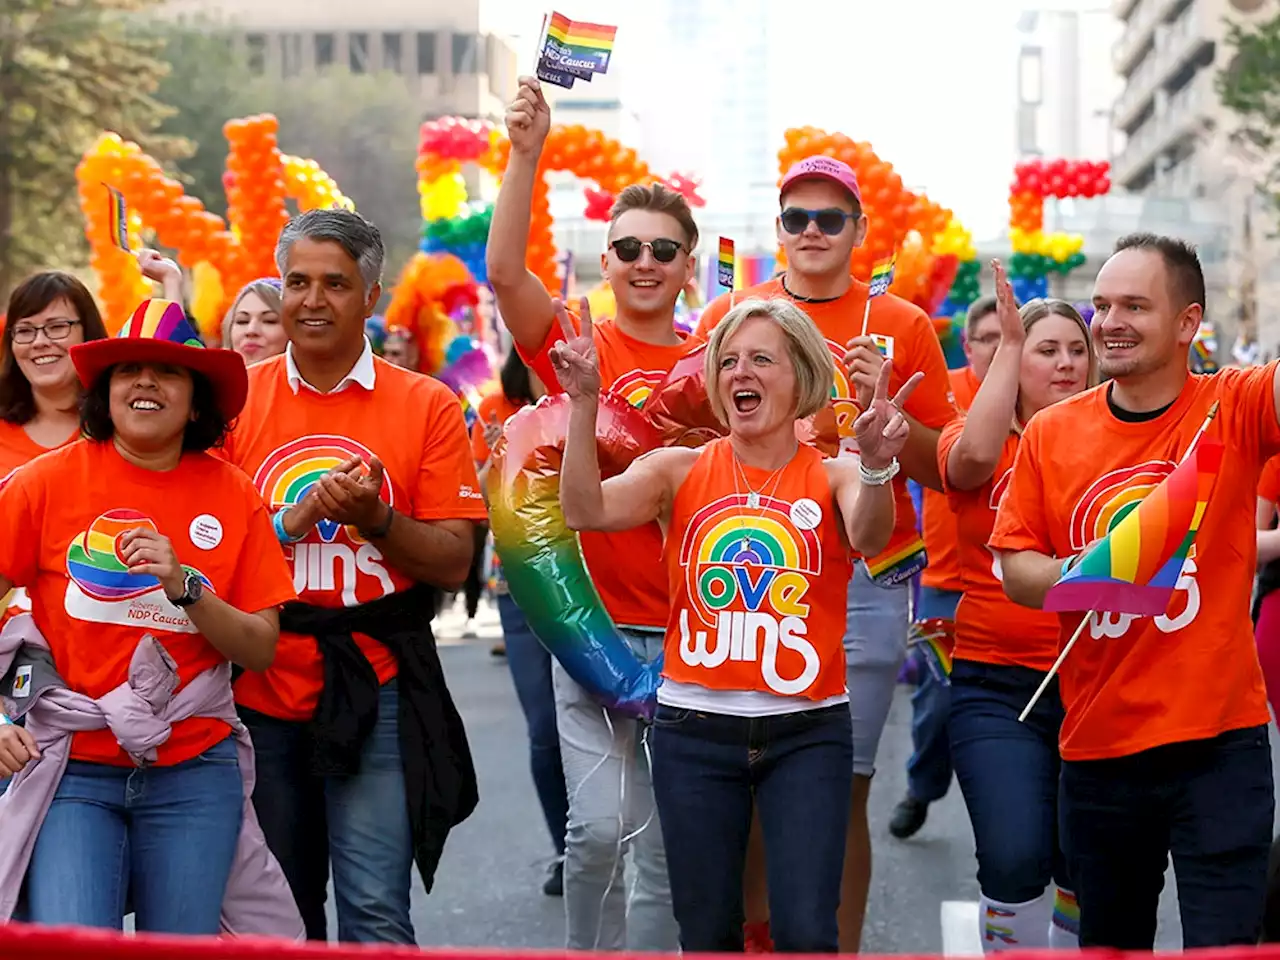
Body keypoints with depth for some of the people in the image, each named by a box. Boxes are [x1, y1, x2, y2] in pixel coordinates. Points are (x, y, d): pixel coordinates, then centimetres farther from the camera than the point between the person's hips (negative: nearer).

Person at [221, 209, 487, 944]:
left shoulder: (427, 407, 0)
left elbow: (455, 562, -2)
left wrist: (376, 519, -18)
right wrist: (293, 520, -12)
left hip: (374, 695, -2)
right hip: (261, 694, 2)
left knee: (376, 914, -8)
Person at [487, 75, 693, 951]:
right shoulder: (576, 346, 0)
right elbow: (505, 270, -18)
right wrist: (527, 153, -28)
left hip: (692, 636, 2)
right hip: (593, 625, -2)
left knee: (674, 846, 8)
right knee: (603, 826, -11)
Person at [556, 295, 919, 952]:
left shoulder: (833, 477, 1)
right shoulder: (680, 471, 3)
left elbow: (869, 539, -21)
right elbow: (586, 512, -13)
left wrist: (876, 465, -41)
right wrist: (584, 403, -24)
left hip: (808, 732, -1)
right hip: (694, 729, 1)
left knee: (806, 934, -7)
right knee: (707, 935, 8)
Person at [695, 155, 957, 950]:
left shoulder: (903, 327, 6)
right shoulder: (729, 316, 9)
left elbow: (942, 470, 6)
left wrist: (881, 407, -10)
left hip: (864, 585, -1)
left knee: (843, 791, 0)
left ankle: (842, 949, 9)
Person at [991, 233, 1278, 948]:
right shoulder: (1052, 433, 4)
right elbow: (1015, 567, 3)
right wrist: (1079, 576, -16)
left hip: (1219, 743, -3)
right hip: (1097, 747, 4)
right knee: (1109, 945, 19)